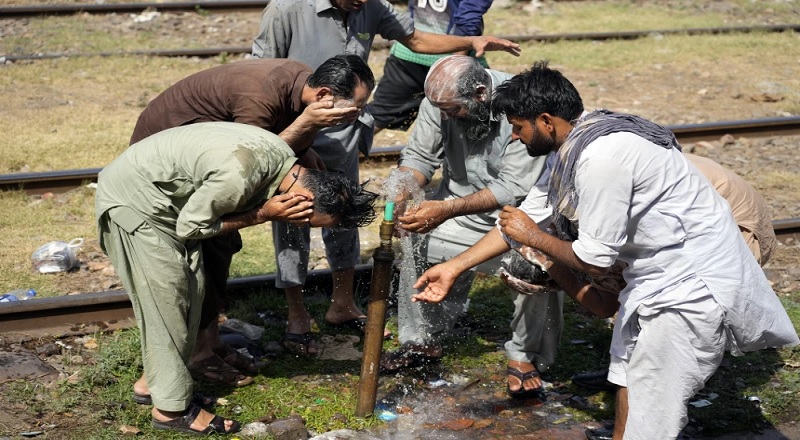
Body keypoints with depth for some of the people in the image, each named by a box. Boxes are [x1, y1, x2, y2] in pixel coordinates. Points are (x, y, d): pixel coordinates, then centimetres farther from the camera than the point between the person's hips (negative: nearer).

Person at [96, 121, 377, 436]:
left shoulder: (285, 161, -7)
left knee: (191, 289, 10)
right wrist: (262, 215, -21)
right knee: (165, 297, -6)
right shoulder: (239, 174, -34)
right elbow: (190, 227, -19)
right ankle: (171, 409, 3)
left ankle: (160, 381, 23)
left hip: (165, 198, 9)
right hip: (132, 198, -9)